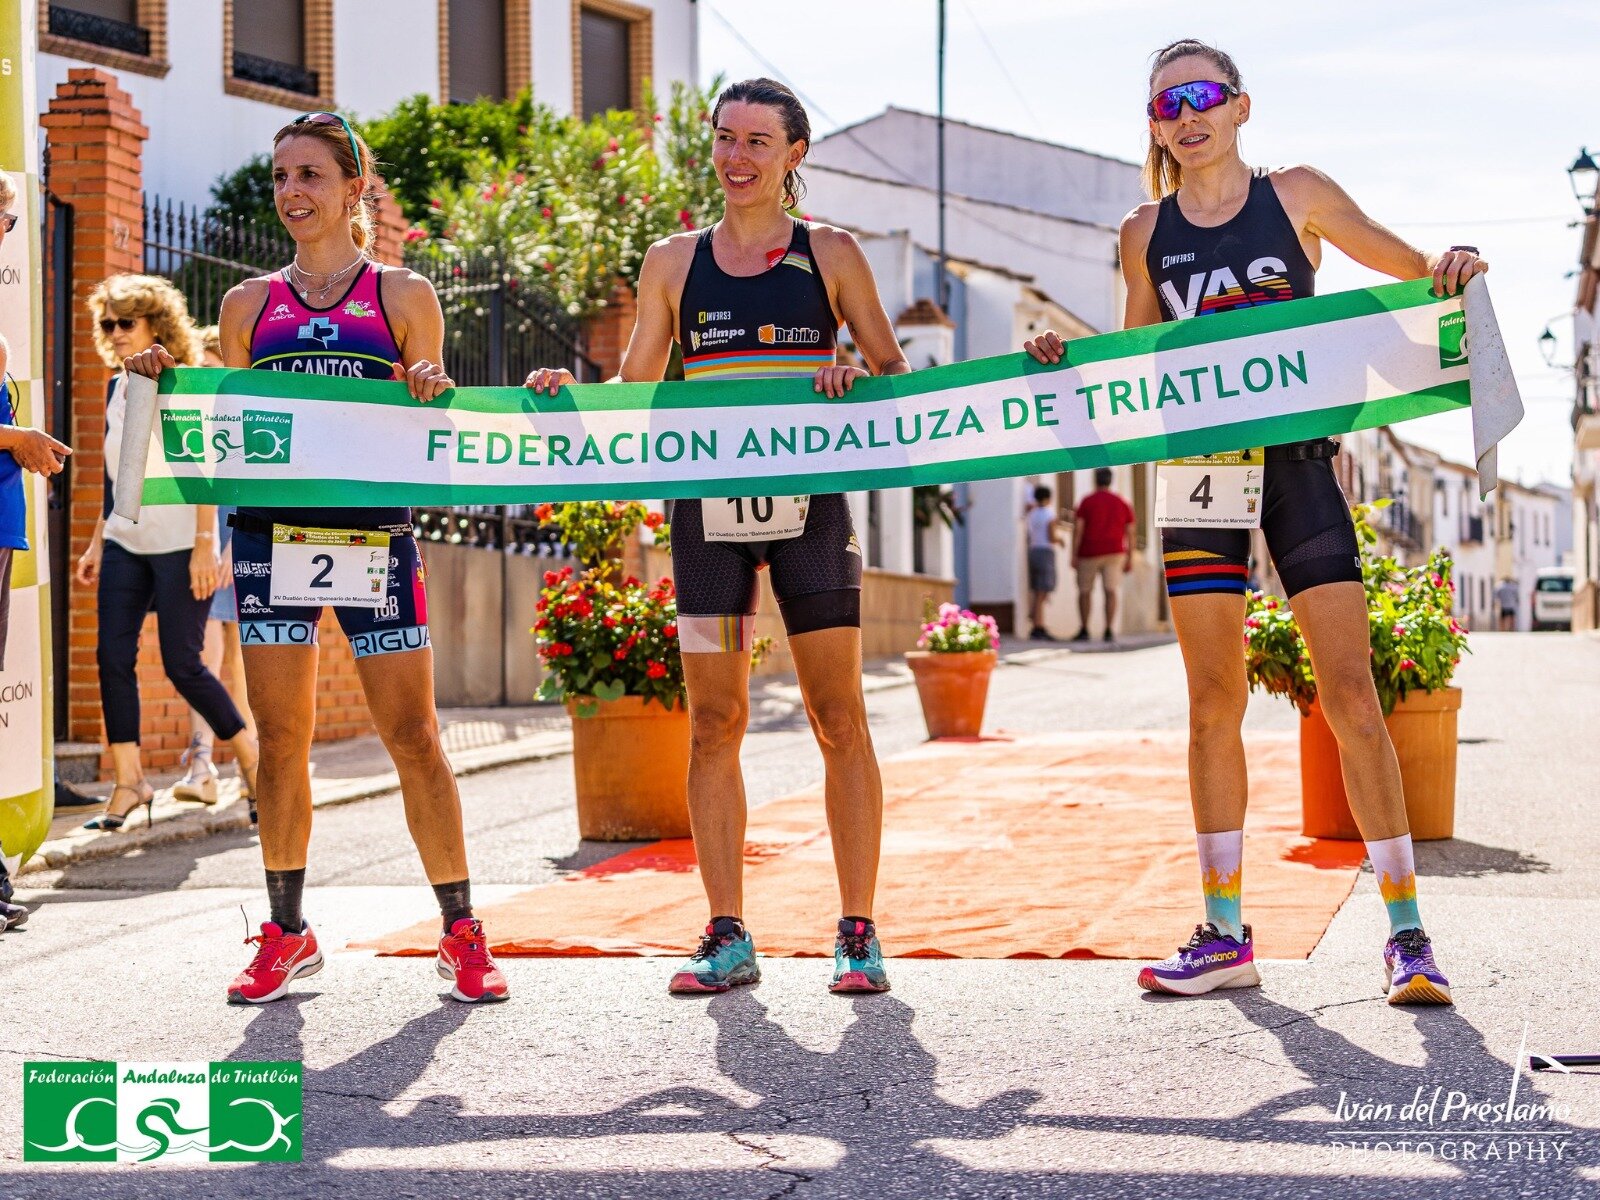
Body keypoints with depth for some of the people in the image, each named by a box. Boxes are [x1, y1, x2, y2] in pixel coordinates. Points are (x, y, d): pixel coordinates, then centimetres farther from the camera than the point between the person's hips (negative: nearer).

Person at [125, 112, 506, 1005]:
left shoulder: (404, 295, 7)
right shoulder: (250, 305, 13)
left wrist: (433, 395, -12)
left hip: (374, 528, -2)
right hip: (272, 527, 2)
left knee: (413, 736, -3)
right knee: (281, 738, 2)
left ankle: (462, 933, 6)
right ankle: (288, 935, 13)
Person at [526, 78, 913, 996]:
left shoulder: (830, 255, 7)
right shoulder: (674, 263, 12)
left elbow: (896, 372, 7)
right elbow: (632, 394, 14)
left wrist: (854, 379, -14)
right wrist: (572, 394, -4)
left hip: (809, 502, -2)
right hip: (707, 506, 2)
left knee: (839, 717, -3)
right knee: (714, 723, 1)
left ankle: (859, 934, 3)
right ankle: (729, 937, 8)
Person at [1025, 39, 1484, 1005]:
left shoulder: (1297, 196, 2)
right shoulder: (1147, 233, 8)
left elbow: (1407, 265, 10)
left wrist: (1451, 266, -12)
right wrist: (1068, 356, -1)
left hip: (1297, 462, -2)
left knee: (1350, 690, -7)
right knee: (1214, 702, 3)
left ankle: (1407, 933, -1)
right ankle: (1225, 935, 12)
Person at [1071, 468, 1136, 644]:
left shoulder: (1086, 502, -2)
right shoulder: (1123, 504, 7)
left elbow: (1078, 529, -8)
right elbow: (1130, 533, 5)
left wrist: (1074, 556, -7)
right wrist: (1129, 559, 9)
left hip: (1089, 553, -1)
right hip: (1114, 552, 1)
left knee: (1085, 591, 12)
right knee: (1111, 591, -5)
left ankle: (1084, 630, 13)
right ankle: (1109, 631, -16)